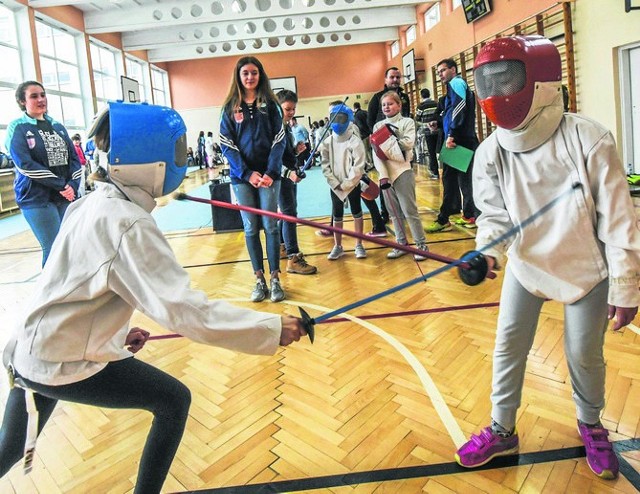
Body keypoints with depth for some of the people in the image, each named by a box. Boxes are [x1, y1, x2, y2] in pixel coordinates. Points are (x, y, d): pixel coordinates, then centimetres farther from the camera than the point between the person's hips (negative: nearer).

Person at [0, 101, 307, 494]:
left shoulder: (94, 203, 1)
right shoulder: (128, 225, -26)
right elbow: (185, 310, -35)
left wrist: (117, 329, 14)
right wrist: (273, 328, -33)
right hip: (64, 363, -8)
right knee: (173, 402, 6)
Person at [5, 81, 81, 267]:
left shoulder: (58, 127, 16)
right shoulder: (17, 128, 2)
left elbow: (74, 158, 10)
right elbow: (24, 164, -10)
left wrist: (73, 185, -7)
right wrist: (60, 184, -14)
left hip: (67, 196, 4)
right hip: (36, 199, -4)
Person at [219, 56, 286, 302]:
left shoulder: (270, 104, 6)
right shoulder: (230, 108, 7)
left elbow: (279, 140, 0)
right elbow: (227, 145, 1)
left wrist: (271, 172, -13)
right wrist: (247, 173, -11)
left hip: (268, 174, -1)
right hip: (242, 176, 1)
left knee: (270, 226, -1)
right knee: (251, 228, 3)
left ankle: (275, 279, 6)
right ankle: (259, 279, 11)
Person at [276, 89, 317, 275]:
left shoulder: (287, 127, 14)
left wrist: (297, 150, 1)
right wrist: (289, 172, -31)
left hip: (291, 176, 9)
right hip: (281, 178, -9)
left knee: (287, 213, 17)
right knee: (290, 214, -13)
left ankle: (282, 246, 33)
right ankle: (293, 259, -13)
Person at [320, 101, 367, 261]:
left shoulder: (355, 141, -10)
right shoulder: (327, 142, 0)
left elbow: (358, 167, -15)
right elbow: (325, 166, 0)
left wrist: (346, 184, -16)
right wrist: (336, 183, -9)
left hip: (353, 184, -3)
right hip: (335, 185, 3)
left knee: (356, 213, 8)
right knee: (337, 215, 10)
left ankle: (359, 245, 20)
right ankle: (337, 246, 21)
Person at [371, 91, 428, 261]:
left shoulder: (407, 122, 3)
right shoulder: (378, 126, 11)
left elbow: (408, 143, -14)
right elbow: (376, 153, 0)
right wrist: (383, 175, -11)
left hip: (402, 171, -4)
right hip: (386, 173, 4)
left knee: (409, 211, -3)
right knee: (395, 212, 11)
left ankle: (421, 244, 7)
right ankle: (401, 244, 21)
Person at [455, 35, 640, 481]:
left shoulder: (589, 140, -24)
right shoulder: (492, 151, -15)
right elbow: (495, 211, -5)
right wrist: (487, 250, -27)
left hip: (587, 268, -2)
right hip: (527, 262, 3)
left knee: (584, 355, 10)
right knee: (508, 347, 8)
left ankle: (591, 426, 42)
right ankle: (502, 430, 30)